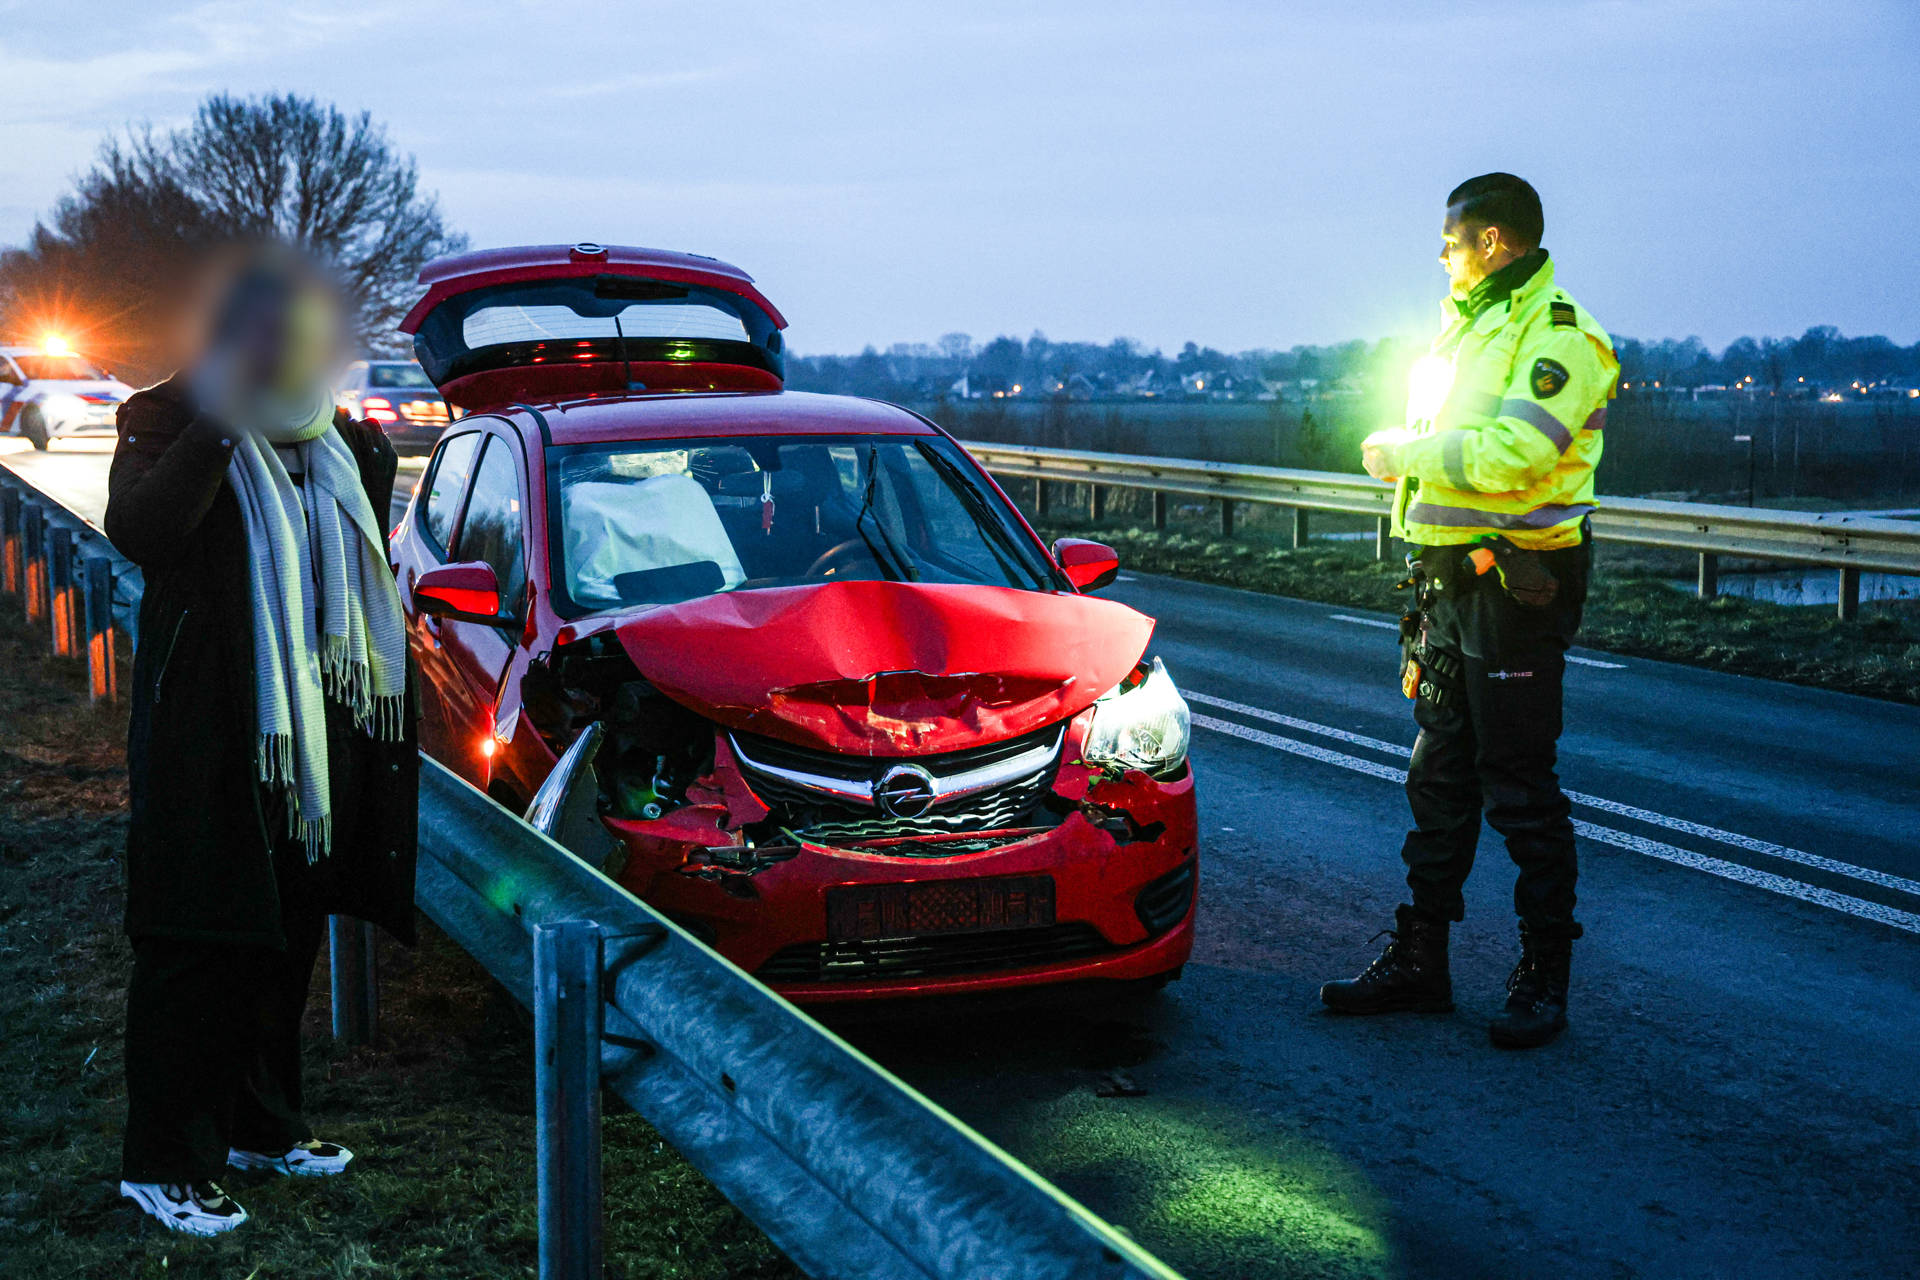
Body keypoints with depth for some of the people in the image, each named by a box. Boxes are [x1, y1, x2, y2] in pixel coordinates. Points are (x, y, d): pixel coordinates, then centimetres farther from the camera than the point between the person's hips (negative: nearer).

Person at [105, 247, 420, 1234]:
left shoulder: (349, 445, 12)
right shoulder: (167, 421, -6)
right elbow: (137, 533, -26)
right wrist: (223, 418, -27)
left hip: (319, 736, 6)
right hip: (210, 737, -6)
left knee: (287, 939, 15)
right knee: (197, 947, -3)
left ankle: (263, 1123, 29)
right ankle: (164, 1163, 6)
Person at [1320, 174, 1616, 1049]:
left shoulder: (1557, 339, -13)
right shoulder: (1465, 329, 17)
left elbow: (1509, 454, -25)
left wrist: (1404, 452, -14)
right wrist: (1406, 457, 2)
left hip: (1514, 589, -9)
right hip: (1446, 581, 9)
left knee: (1520, 788, -3)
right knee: (1439, 777, 12)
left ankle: (1543, 977, 8)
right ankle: (1418, 959, 20)